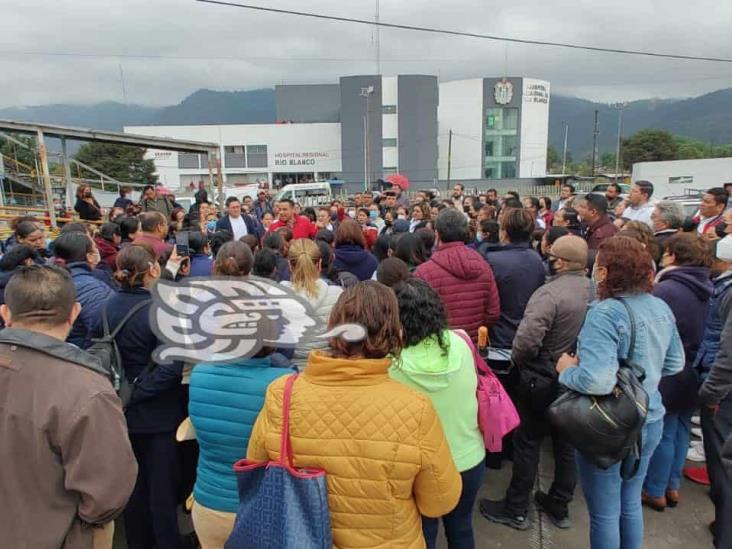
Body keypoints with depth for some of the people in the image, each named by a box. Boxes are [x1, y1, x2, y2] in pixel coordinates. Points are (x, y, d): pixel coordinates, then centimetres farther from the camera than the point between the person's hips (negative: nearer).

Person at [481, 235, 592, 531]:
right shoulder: (594, 290, -1)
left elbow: (527, 339, -33)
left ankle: (516, 509, 23)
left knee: (527, 443, 8)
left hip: (542, 380, -7)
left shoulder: (550, 293, -24)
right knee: (565, 443, 19)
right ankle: (559, 506, 35)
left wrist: (517, 360, -13)